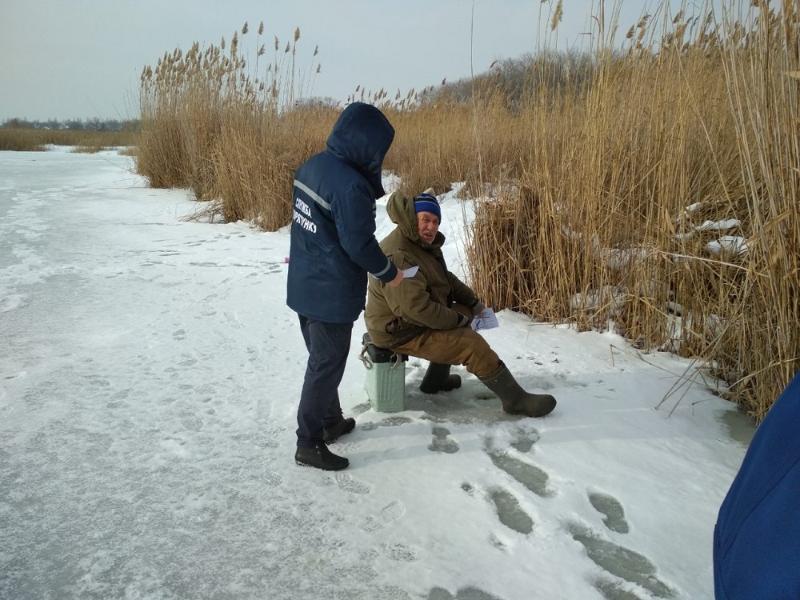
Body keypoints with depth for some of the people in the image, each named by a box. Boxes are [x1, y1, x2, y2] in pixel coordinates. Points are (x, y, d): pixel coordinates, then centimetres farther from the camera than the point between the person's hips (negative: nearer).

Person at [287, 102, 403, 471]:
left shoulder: (312, 166, 3)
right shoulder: (350, 185, -25)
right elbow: (359, 243, -22)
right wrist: (388, 272, -5)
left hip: (304, 285, 9)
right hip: (331, 294, -9)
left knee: (321, 358, 22)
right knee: (326, 366, 4)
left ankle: (331, 421, 39)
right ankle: (308, 444, 16)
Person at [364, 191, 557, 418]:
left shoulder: (424, 245, 8)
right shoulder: (398, 256, -27)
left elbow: (447, 279, 21)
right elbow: (416, 307, -33)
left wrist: (472, 301, 10)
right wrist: (457, 320, -20)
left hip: (419, 319, 11)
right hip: (402, 333, -11)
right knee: (472, 344, -16)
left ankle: (435, 380, 27)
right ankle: (516, 400, -2)